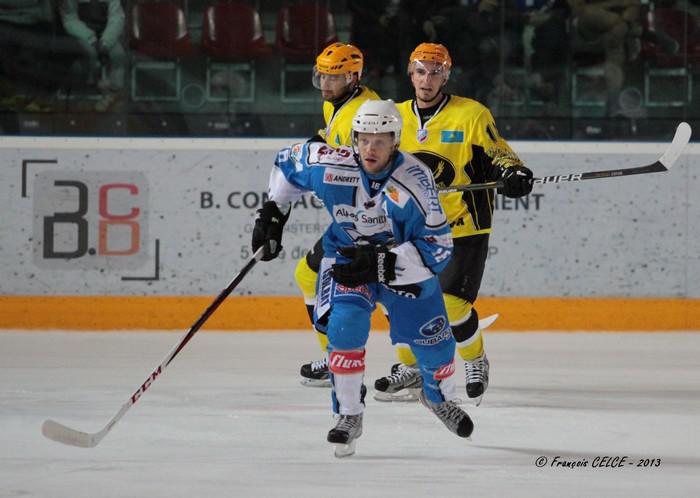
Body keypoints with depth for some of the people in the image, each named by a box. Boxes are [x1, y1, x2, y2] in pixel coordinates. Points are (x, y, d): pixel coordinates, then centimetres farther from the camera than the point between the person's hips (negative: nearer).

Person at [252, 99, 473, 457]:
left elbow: (437, 250, -29)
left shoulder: (414, 181, -31)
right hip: (347, 256, 1)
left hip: (404, 261, -1)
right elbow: (288, 163, 0)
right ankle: (348, 415, -8)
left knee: (434, 343, 4)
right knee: (344, 324, -25)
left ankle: (439, 397, 40)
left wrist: (382, 263, -38)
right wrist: (272, 214, -2)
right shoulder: (330, 165, -23)